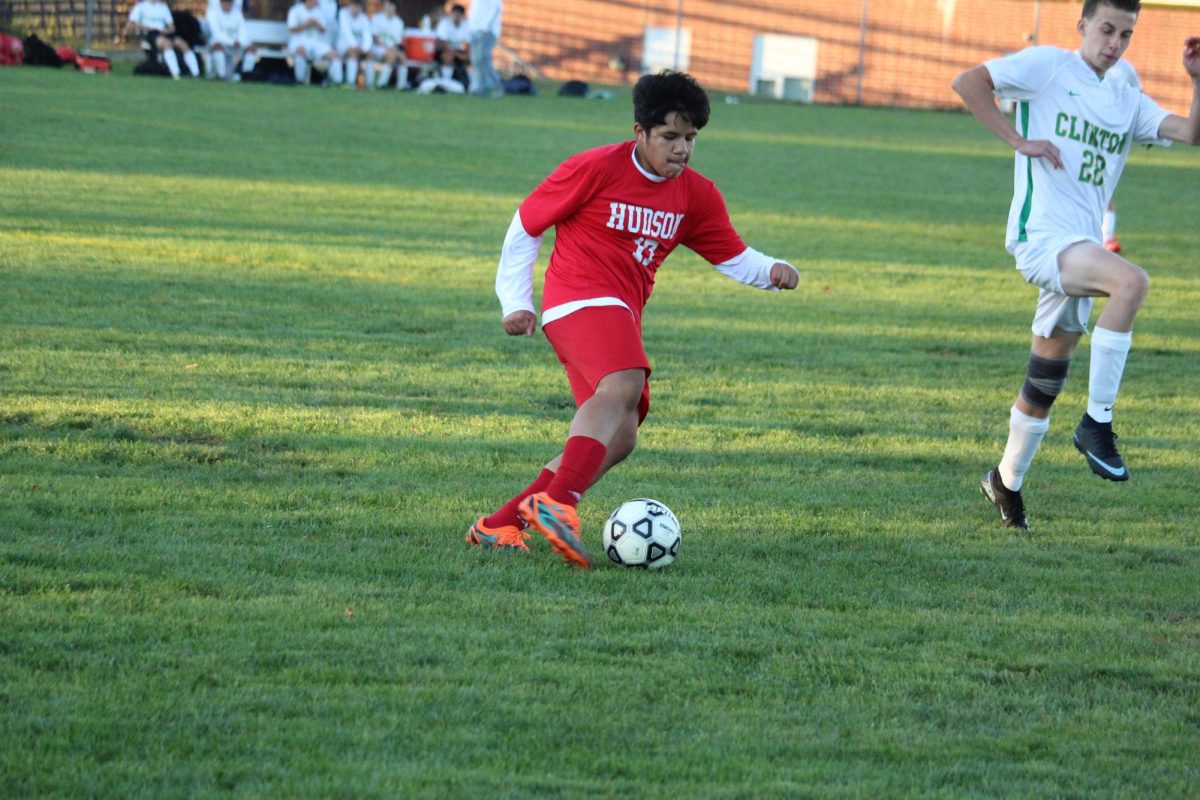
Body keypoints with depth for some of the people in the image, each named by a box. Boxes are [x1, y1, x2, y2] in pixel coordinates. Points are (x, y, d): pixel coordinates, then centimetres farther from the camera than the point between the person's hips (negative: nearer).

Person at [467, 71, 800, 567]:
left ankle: (499, 525, 8)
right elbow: (525, 225, 2)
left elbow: (733, 257, 14)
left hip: (622, 314, 8)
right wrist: (515, 302, 0)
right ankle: (558, 502, -52)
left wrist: (771, 272, -8)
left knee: (616, 440, 4)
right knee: (624, 385, -34)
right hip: (580, 299, -8)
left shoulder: (697, 196, 10)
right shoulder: (595, 169, -7)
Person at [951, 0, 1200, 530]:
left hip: (1080, 248, 7)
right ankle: (1097, 422, -25)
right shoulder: (1048, 67, -1)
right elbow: (967, 83, -7)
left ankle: (1007, 481, 29)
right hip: (1041, 234, -7)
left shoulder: (1128, 103, 16)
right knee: (1130, 280, -32)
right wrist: (1019, 141, -11)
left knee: (1047, 382, 11)